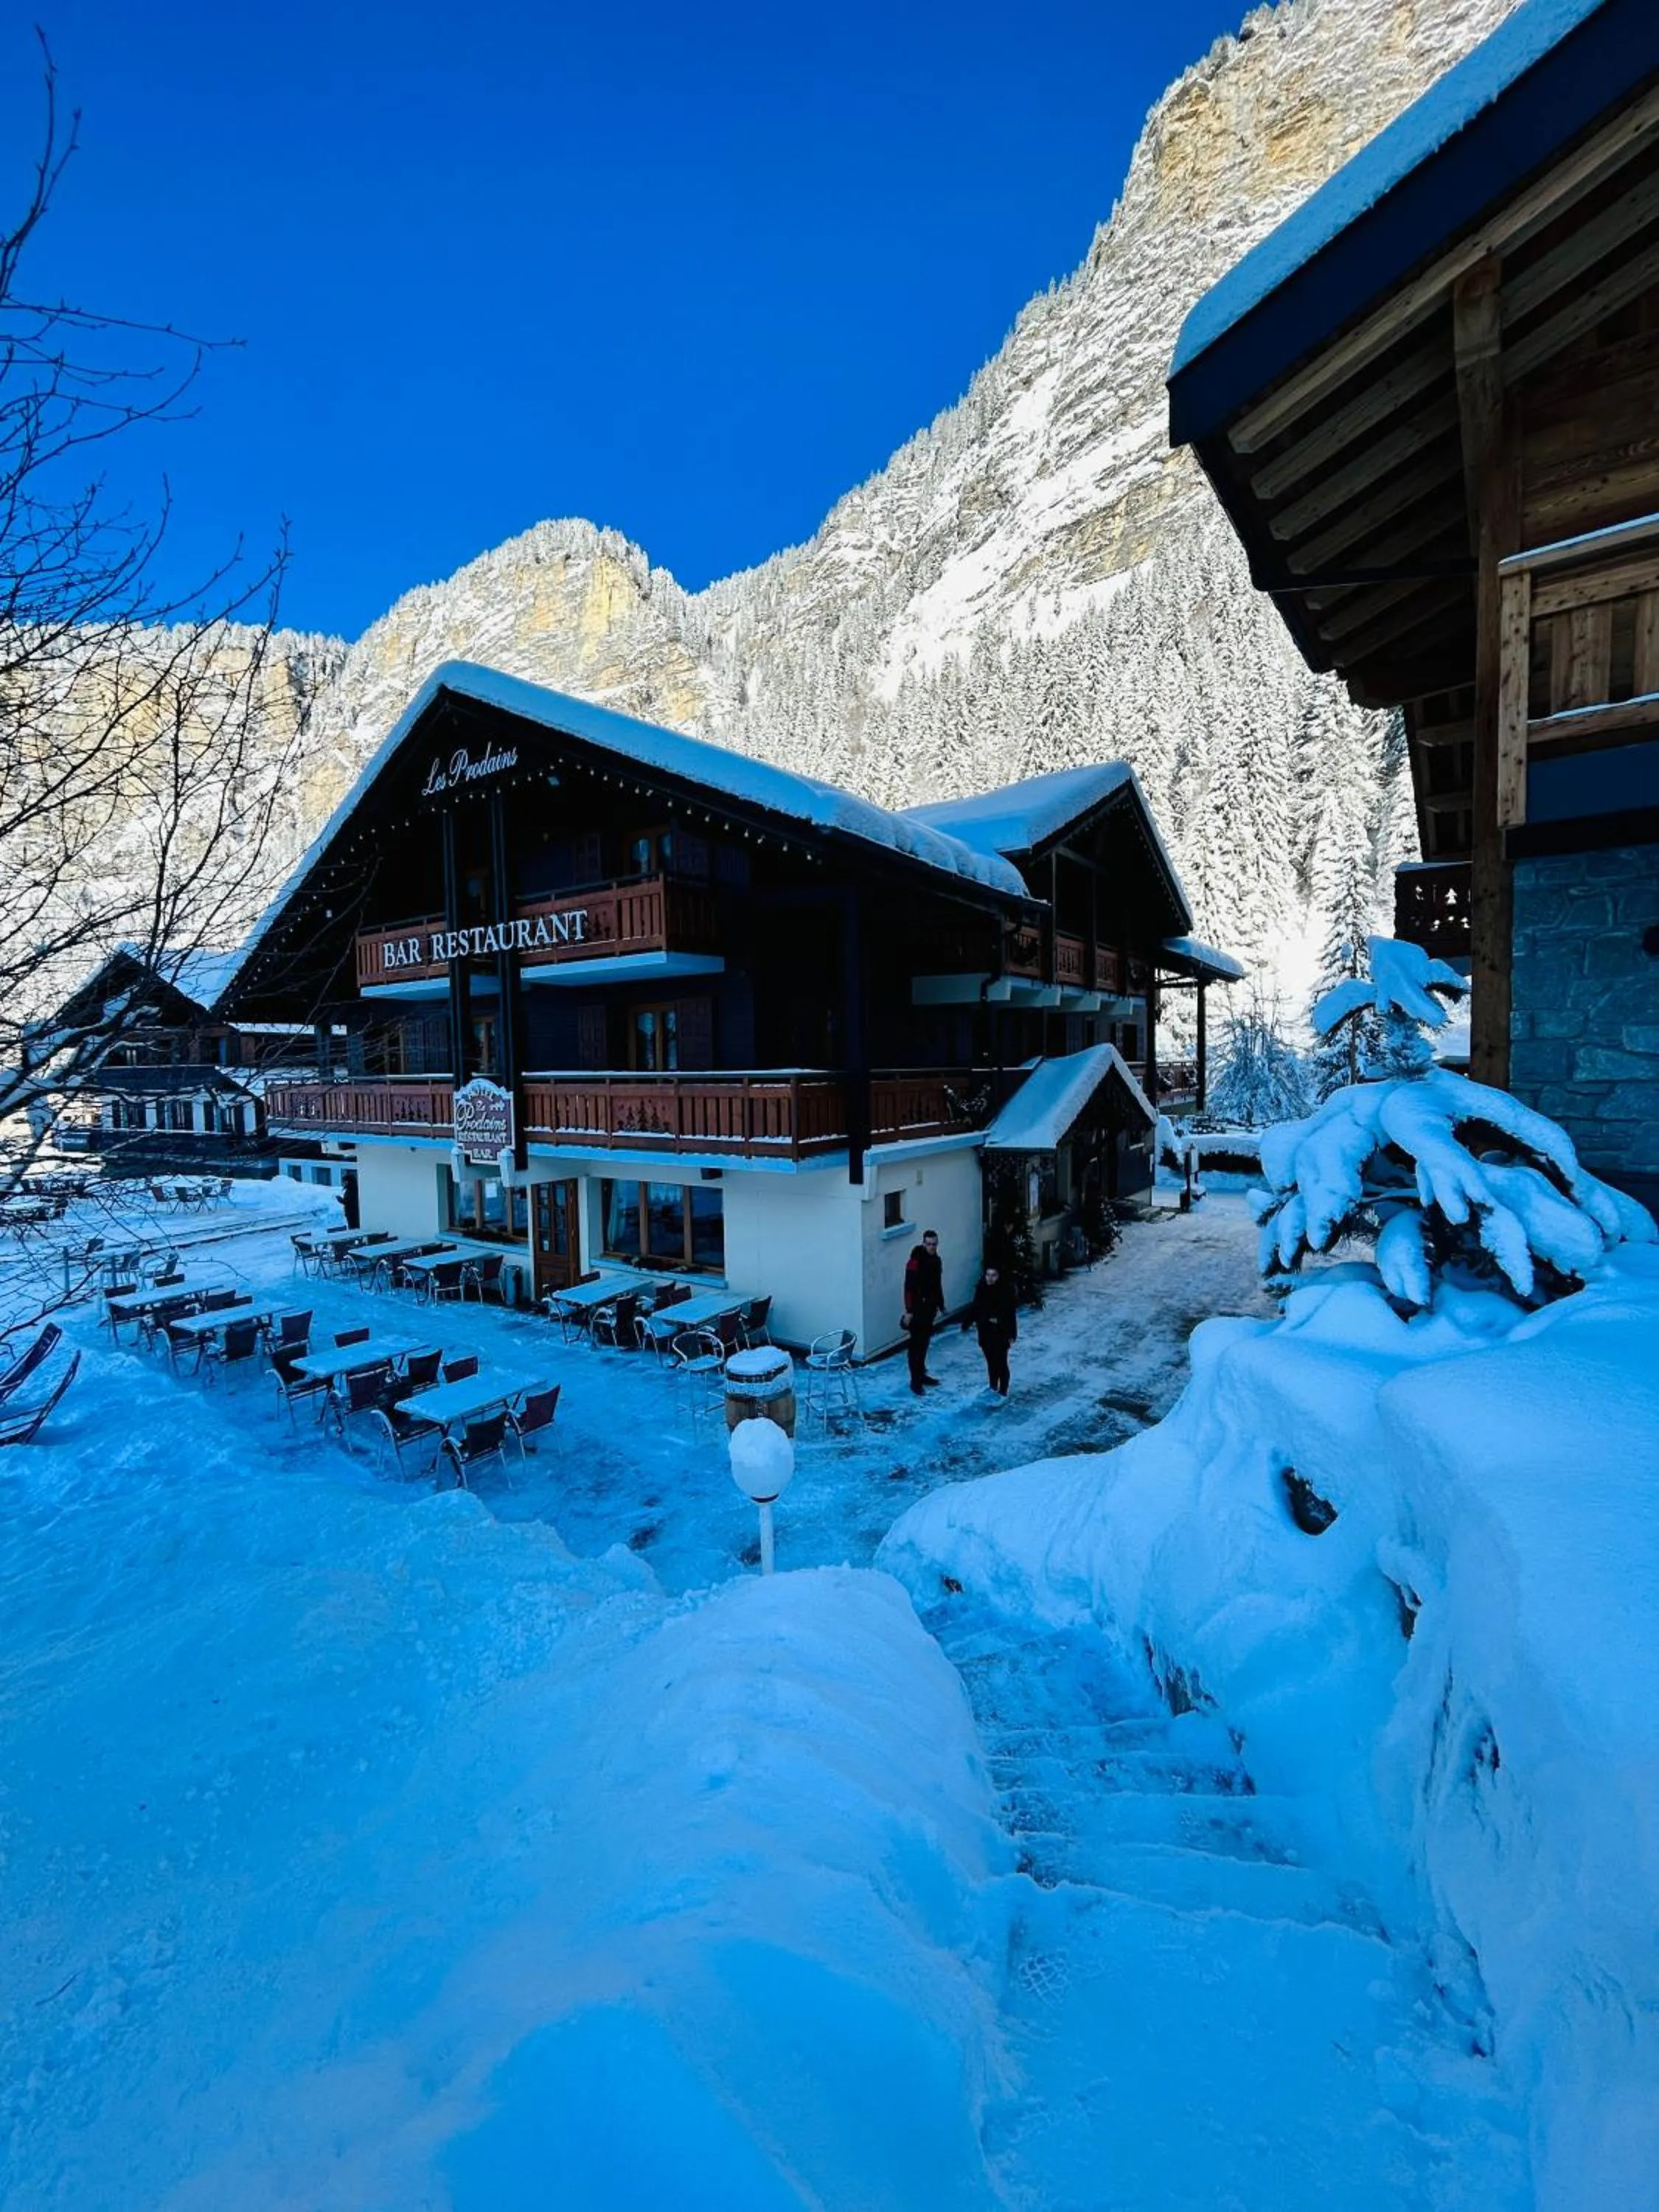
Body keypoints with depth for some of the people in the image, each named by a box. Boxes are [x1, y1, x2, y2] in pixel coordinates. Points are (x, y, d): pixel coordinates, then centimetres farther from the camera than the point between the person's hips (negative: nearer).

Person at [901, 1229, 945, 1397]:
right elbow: (909, 1288, -18)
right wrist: (909, 1310, -20)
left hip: (930, 1308, 8)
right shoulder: (915, 1261, -17)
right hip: (917, 1310, -7)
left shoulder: (936, 1260, 8)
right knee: (916, 1345, -4)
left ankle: (922, 1374, 27)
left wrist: (940, 1305, 18)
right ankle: (915, 1381, 0)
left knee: (925, 1343, 16)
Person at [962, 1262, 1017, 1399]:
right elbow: (975, 1308, 6)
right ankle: (993, 1389, 32)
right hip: (985, 1332, 4)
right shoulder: (981, 1289, -4)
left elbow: (1010, 1313, -15)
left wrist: (1011, 1334, -16)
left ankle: (1003, 1393, 17)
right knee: (991, 1362, 16)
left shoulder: (1006, 1290, -17)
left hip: (1001, 1333, -4)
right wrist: (966, 1325, 7)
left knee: (1001, 1363, 4)